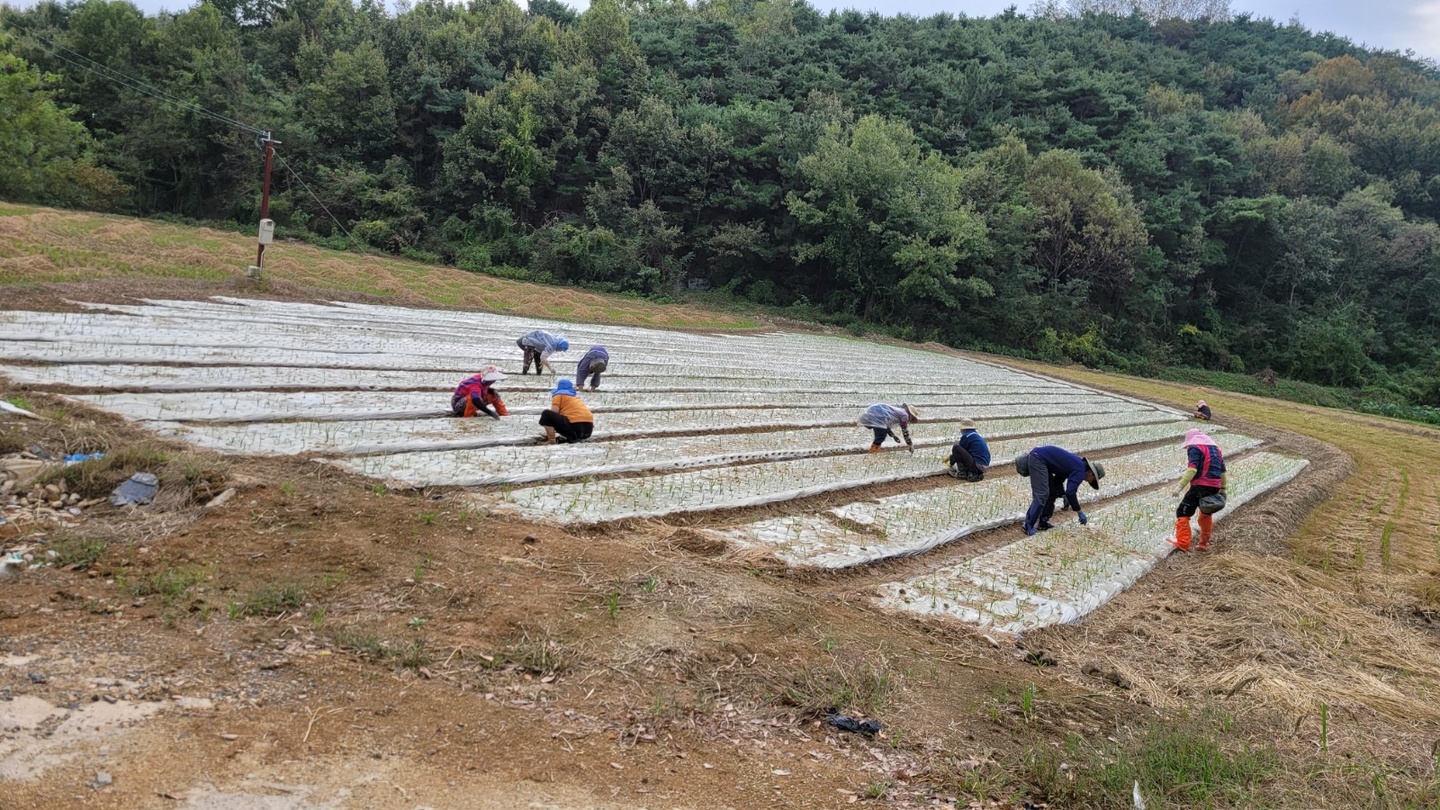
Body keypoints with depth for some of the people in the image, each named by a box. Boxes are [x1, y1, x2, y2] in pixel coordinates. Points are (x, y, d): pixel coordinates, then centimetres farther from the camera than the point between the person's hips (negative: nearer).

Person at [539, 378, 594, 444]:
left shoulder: (559, 394, 12)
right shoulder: (575, 397, 31)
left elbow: (554, 414, 5)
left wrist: (549, 432, 19)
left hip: (575, 427, -7)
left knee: (546, 414, -2)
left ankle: (552, 441, -9)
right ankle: (577, 438, 10)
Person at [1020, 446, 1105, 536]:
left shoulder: (1077, 465, 17)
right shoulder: (1080, 471, -11)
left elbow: (1058, 479, 25)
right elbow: (1070, 493, -18)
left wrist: (1064, 495, 14)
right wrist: (1080, 512, -10)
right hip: (1038, 458, -10)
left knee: (1052, 492, 16)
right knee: (1041, 495, -12)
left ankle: (1042, 523, 19)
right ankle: (1029, 526, -11)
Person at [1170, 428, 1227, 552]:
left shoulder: (1195, 448, -4)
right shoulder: (1216, 449, 21)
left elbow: (1192, 469, -18)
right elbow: (1223, 471, 21)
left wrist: (1180, 485, -20)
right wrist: (1222, 489, 27)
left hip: (1200, 486, -8)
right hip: (1215, 487, 8)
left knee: (1183, 512, -4)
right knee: (1206, 515, 22)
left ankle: (1182, 543, -10)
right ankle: (1204, 544, 30)